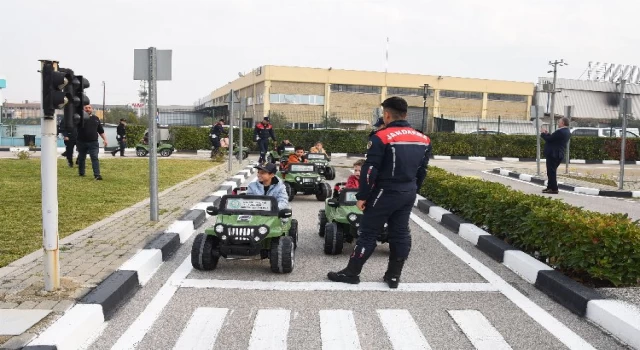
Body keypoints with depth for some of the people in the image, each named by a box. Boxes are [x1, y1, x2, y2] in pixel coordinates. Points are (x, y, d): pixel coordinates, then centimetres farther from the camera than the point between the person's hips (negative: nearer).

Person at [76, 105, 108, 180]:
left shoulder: (96, 118, 11)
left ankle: (97, 174, -16)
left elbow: (101, 131, 17)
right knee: (81, 158, 13)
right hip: (82, 142, 0)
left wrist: (105, 139, 10)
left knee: (95, 158, -10)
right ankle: (81, 173, 30)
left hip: (93, 142, 0)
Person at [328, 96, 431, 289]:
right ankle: (393, 276, 19)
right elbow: (422, 170, 14)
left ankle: (351, 273, 11)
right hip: (408, 193, 6)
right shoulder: (422, 139, 6)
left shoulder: (382, 137, -14)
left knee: (368, 233, 2)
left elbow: (370, 170, -16)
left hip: (386, 192, -6)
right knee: (400, 233, 12)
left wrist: (362, 196, -10)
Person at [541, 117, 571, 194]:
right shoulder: (567, 132, 12)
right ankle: (550, 187, 26)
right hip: (558, 155, 10)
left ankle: (554, 189, -1)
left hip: (553, 154, -10)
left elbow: (549, 139, -18)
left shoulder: (560, 132, -20)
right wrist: (547, 134, 10)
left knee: (551, 172, -4)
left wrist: (543, 134, -1)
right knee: (552, 172, 18)